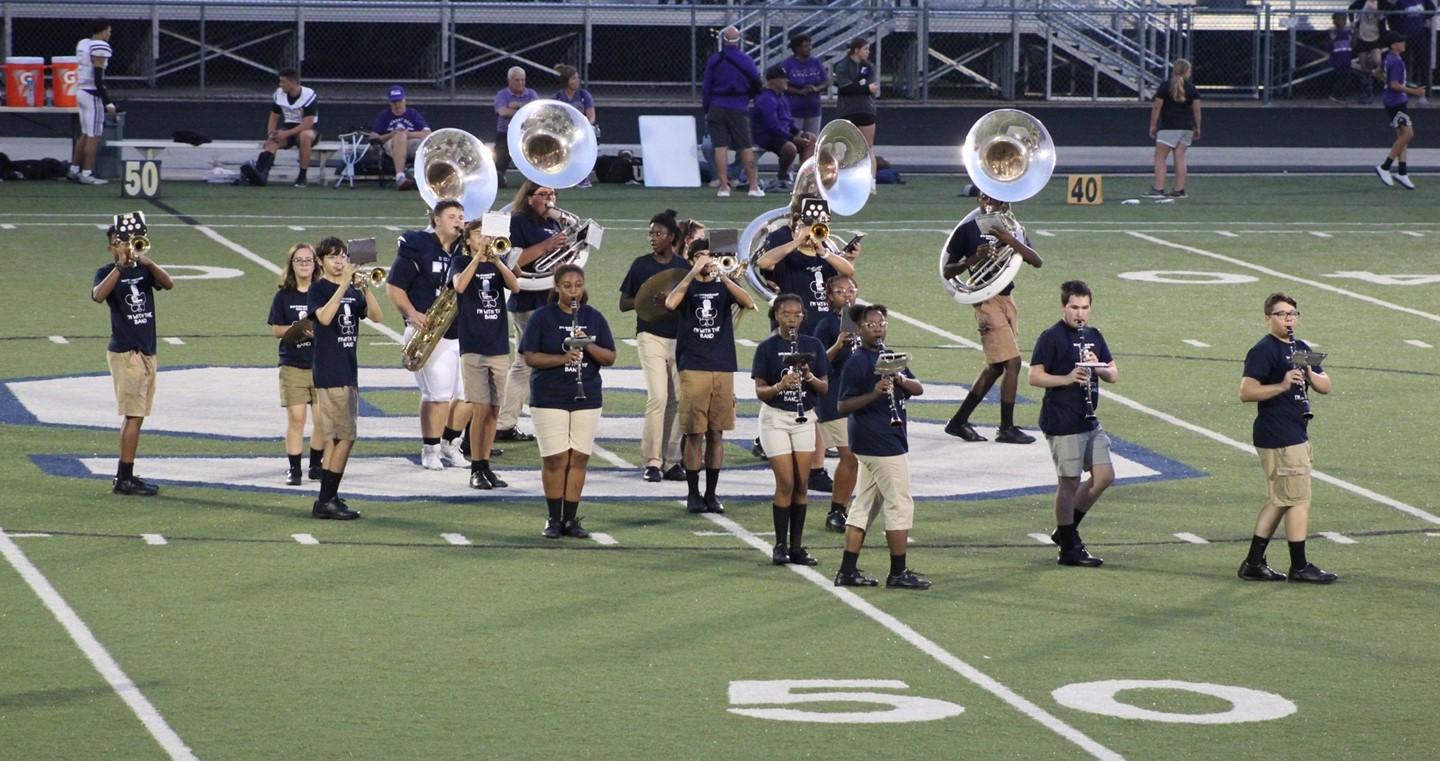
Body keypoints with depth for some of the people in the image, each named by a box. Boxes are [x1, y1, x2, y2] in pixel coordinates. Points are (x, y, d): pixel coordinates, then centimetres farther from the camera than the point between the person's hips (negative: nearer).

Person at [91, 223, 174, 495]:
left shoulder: (143, 268, 11)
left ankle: (124, 477, 17)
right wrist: (120, 266, -28)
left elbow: (168, 284, -7)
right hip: (125, 352, -6)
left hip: (146, 351, 6)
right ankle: (124, 479, -9)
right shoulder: (108, 272, -3)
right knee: (134, 415, -10)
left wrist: (148, 263, -23)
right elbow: (98, 295, -24)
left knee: (135, 416, 11)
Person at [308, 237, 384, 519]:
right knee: (345, 435, -11)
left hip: (348, 371, 7)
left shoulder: (354, 291, 13)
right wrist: (344, 284, -25)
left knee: (336, 437, 9)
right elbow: (325, 316, -23)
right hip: (329, 372, -7)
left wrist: (366, 286, -12)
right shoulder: (318, 289, -5)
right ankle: (327, 500, -7)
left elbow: (377, 317, 0)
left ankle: (326, 500, 14)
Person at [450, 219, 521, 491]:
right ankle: (476, 469, -2)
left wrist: (496, 260, -21)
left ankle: (486, 466, 14)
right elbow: (459, 286, -21)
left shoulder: (497, 263, 11)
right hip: (473, 346, -4)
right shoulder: (461, 262, 1)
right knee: (480, 409, -9)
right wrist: (479, 256, -25)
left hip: (499, 346, 4)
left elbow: (515, 286, -8)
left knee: (494, 410, 5)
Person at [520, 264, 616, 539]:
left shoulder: (594, 318, 7)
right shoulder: (542, 317, -1)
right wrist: (562, 358, -21)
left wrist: (588, 345, -15)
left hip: (587, 397, 3)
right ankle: (554, 519, 6)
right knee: (555, 459, -4)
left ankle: (571, 519, 10)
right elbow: (530, 357, -7)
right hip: (549, 399, -3)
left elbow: (610, 358, 4)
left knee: (579, 458, 2)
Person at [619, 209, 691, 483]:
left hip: (680, 338, 3)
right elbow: (624, 303, 5)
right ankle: (652, 461, -8)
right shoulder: (641, 265, 3)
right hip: (651, 335, -3)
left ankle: (671, 460, 10)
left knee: (676, 401, 3)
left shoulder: (684, 266, 7)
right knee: (658, 397, -13)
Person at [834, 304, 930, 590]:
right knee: (900, 505, -5)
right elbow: (843, 406, -15)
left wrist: (901, 381, -14)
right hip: (881, 445, -9)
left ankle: (848, 571, 14)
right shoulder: (857, 362, -11)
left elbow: (918, 389, 7)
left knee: (865, 506, 11)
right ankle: (899, 573, 1)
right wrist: (875, 393, -27)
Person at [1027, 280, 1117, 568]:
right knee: (1069, 482, -3)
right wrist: (1066, 378, -27)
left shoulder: (1093, 336, 12)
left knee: (1104, 474, 7)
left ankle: (1067, 529, 23)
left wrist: (1098, 367, -10)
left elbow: (1114, 375, 12)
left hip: (1089, 420, 7)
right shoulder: (1051, 337, -8)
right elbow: (1034, 376, -14)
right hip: (1062, 423, -7)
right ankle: (1068, 549, 7)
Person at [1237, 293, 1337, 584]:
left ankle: (1254, 563, 17)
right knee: (1299, 500, -5)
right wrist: (1282, 386, -28)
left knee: (1279, 501, 12)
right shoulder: (1263, 351, -11)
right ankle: (1299, 566, 2)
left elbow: (1325, 386, 13)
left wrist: (1310, 375, -8)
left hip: (1296, 434, 9)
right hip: (1277, 437, -9)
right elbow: (1246, 392, -19)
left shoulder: (1301, 349, 16)